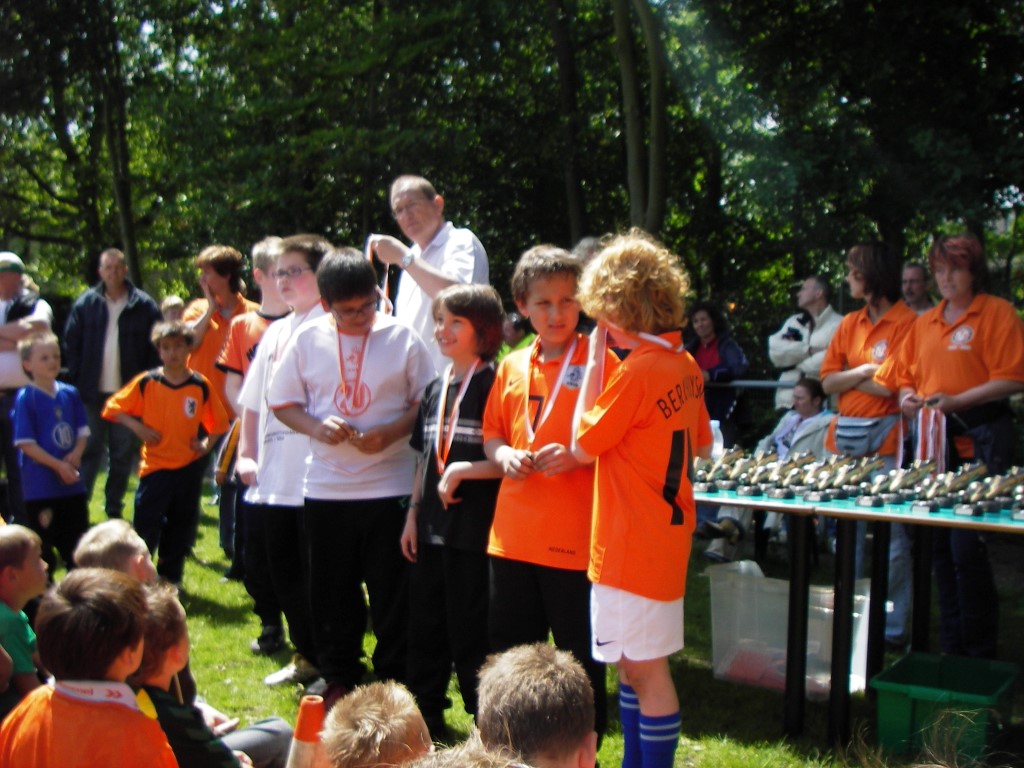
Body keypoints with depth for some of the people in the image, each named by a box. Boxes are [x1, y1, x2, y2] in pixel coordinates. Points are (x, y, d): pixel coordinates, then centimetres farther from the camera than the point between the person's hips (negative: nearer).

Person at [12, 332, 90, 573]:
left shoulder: (70, 393, 6)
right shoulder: (25, 398, -9)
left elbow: (82, 431, 10)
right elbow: (25, 443, -13)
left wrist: (76, 454, -11)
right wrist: (58, 466, -17)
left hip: (72, 483, 5)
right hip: (40, 487, -5)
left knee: (77, 546, 13)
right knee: (42, 550, 3)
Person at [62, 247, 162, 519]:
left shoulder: (144, 306, -2)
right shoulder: (85, 304, 3)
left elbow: (155, 350, -1)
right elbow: (71, 345, 6)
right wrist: (77, 381, -2)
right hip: (93, 393, 0)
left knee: (123, 454, 9)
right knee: (90, 451, 4)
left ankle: (114, 509, 20)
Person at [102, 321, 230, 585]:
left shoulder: (201, 385, -1)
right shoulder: (146, 382, -4)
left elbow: (217, 421, 7)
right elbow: (115, 407, 1)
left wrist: (206, 443, -7)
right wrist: (138, 427, -11)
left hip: (189, 467, 2)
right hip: (155, 465, -2)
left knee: (182, 526, 10)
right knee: (146, 524, -3)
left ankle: (170, 578, 24)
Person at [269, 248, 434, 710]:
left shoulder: (402, 338, -3)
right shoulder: (308, 339, 1)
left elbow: (428, 403, 0)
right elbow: (282, 402, 8)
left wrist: (391, 433, -16)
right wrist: (316, 426, -11)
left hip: (390, 487, -2)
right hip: (325, 489, 2)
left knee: (393, 594, 4)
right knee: (331, 592, 11)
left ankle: (394, 680, 19)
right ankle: (339, 679, 27)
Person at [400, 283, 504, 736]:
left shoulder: (495, 386, -11)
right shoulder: (436, 389, 12)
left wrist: (461, 471, -18)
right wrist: (413, 513, 13)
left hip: (474, 529, -7)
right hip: (431, 529, 7)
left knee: (470, 635, 0)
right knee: (425, 630, 16)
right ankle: (423, 721, 29)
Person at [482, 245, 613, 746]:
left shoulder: (600, 363, -6)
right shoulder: (512, 367, 10)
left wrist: (578, 456, -21)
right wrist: (504, 455, -2)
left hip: (573, 536, -5)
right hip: (513, 532, 6)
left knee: (579, 657, 5)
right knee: (510, 651, 16)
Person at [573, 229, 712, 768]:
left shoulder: (639, 371, -21)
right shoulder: (685, 365, 6)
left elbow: (583, 445, -11)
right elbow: (702, 446, 17)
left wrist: (594, 360, -8)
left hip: (634, 541, -9)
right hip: (666, 533, 9)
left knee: (645, 668, 0)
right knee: (632, 666, 19)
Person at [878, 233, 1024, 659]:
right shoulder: (925, 322, 16)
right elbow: (905, 375, 23)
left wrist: (955, 400, -17)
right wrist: (908, 397, 1)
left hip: (981, 440, -6)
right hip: (934, 438, 6)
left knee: (967, 545, -10)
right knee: (940, 544, 9)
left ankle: (979, 652, 3)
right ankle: (951, 645, 20)